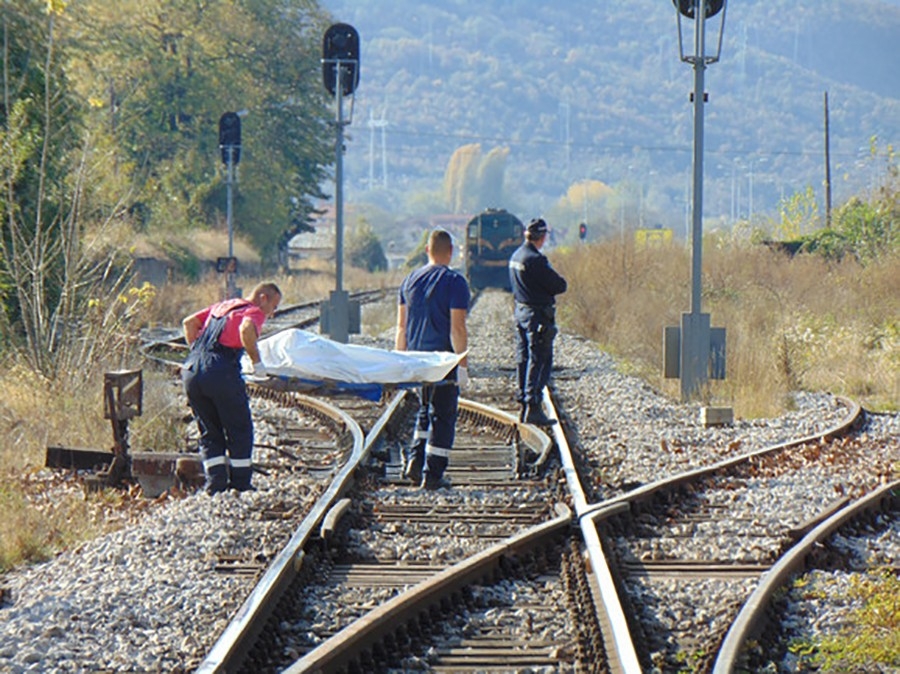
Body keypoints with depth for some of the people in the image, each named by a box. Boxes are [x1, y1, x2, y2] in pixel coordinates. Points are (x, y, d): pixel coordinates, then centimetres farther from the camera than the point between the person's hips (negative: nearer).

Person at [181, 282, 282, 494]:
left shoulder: (221, 306, 28)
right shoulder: (254, 312, 5)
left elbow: (189, 322, 25)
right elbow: (246, 328, -18)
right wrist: (257, 361, -9)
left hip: (190, 371, 6)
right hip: (221, 371, -6)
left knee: (210, 433, 16)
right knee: (239, 431, 9)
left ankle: (215, 484, 6)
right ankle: (240, 484, 10)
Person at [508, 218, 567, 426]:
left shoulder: (516, 256, 8)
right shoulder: (535, 260, -20)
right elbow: (560, 286, -17)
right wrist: (552, 286, 4)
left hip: (520, 311, 9)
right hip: (538, 314, -9)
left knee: (523, 359, 13)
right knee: (539, 361, -5)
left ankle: (523, 405, 18)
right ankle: (533, 408, -6)